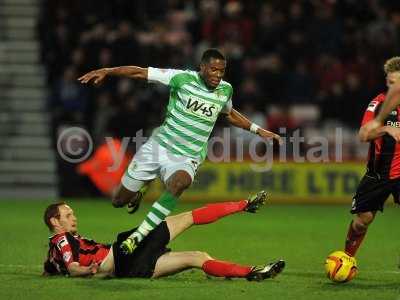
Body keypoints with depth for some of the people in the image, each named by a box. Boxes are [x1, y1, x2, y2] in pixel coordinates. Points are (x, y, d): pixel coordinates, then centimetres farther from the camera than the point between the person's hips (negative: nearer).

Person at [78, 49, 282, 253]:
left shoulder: (225, 90, 5)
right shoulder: (183, 79, -9)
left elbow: (229, 113, 29)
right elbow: (140, 72, -11)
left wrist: (257, 130, 25)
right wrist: (107, 71, -21)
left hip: (187, 159, 1)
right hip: (158, 146, -1)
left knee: (179, 182, -37)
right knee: (119, 201, 2)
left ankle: (138, 236, -35)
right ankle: (137, 194, 42)